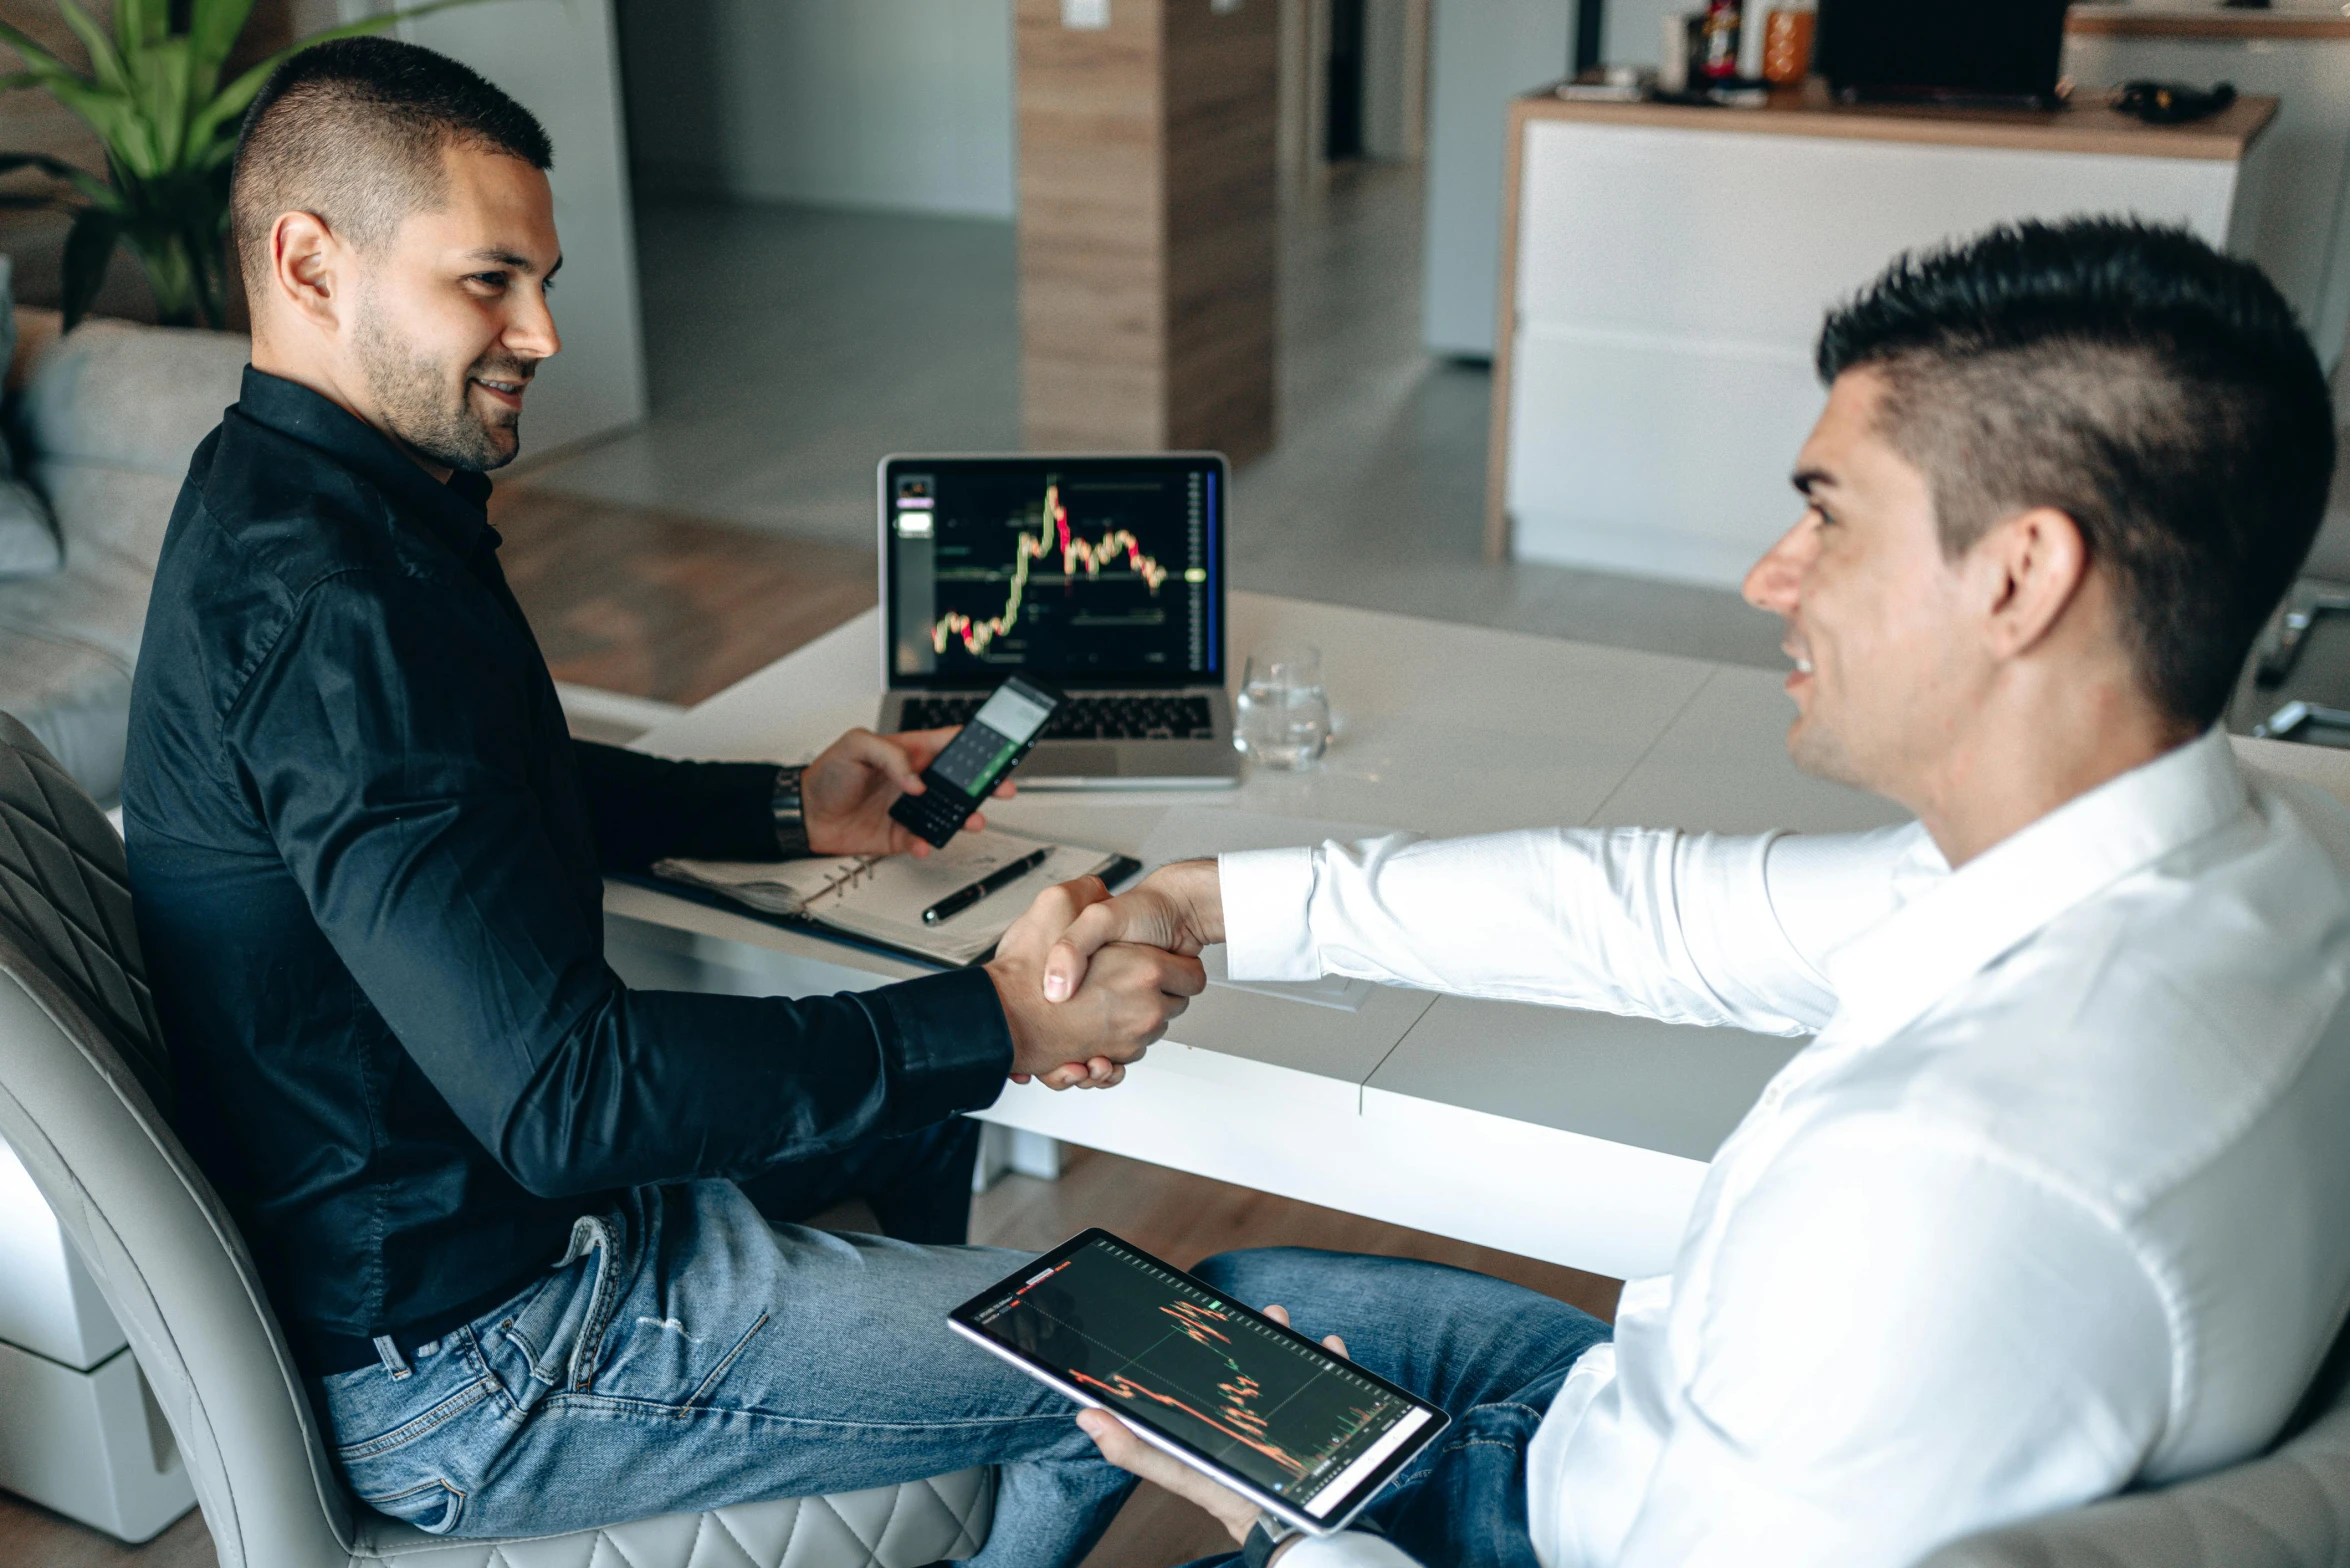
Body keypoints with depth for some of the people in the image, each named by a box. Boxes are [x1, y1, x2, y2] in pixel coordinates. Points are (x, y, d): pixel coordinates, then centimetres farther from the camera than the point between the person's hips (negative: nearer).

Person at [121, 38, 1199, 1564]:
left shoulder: (278, 501, 4)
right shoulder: (330, 604, -30)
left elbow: (506, 790, 20)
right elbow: (561, 1093, -34)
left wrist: (790, 808, 9)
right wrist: (998, 1021, -30)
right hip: (464, 1355, -10)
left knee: (933, 1107, 26)